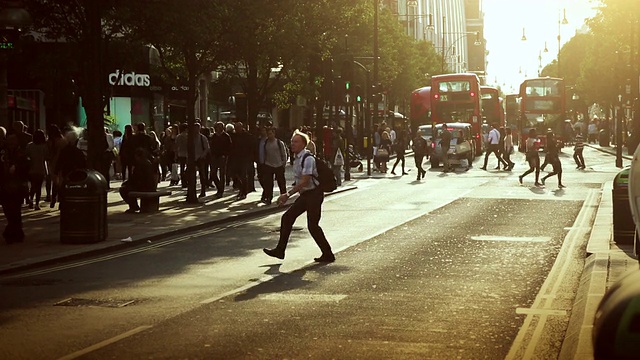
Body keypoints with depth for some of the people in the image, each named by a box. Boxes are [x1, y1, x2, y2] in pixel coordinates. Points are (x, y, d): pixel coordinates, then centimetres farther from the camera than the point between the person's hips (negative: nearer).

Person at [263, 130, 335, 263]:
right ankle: (280, 250, 14)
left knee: (313, 226, -7)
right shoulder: (297, 159, 7)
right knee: (287, 217, 7)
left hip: (314, 194, -9)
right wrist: (287, 195, 16)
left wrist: (287, 194, -27)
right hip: (304, 195, 9)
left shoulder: (308, 159, -21)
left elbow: (304, 181, -26)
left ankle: (328, 254, 6)